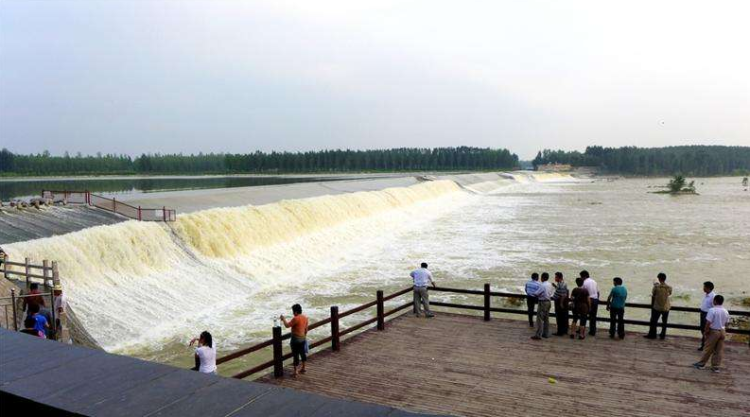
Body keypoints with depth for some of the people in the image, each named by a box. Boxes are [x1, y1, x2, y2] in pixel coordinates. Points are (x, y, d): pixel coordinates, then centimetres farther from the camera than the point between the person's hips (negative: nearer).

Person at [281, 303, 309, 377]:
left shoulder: (295, 319, -22)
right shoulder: (305, 317, 3)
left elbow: (287, 325, -19)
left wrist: (283, 319, -3)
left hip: (296, 339, -8)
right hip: (303, 339, 8)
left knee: (296, 355, -1)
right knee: (303, 353, 19)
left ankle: (295, 372, 4)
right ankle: (303, 369, 33)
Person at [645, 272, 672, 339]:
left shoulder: (656, 287, -15)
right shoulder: (669, 288, -9)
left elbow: (653, 296, -5)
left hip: (657, 307, -2)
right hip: (666, 308, 2)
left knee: (653, 321, 11)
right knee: (664, 322, 16)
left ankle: (652, 335, 17)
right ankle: (662, 335, 21)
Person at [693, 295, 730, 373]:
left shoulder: (712, 310, -17)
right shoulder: (726, 311, 4)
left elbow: (708, 323, -20)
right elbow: (726, 323, 10)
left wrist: (705, 331, -7)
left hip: (713, 331, -5)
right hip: (722, 331, 5)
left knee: (708, 349, 4)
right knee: (719, 350, 8)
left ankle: (701, 363, 14)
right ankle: (715, 366, 13)